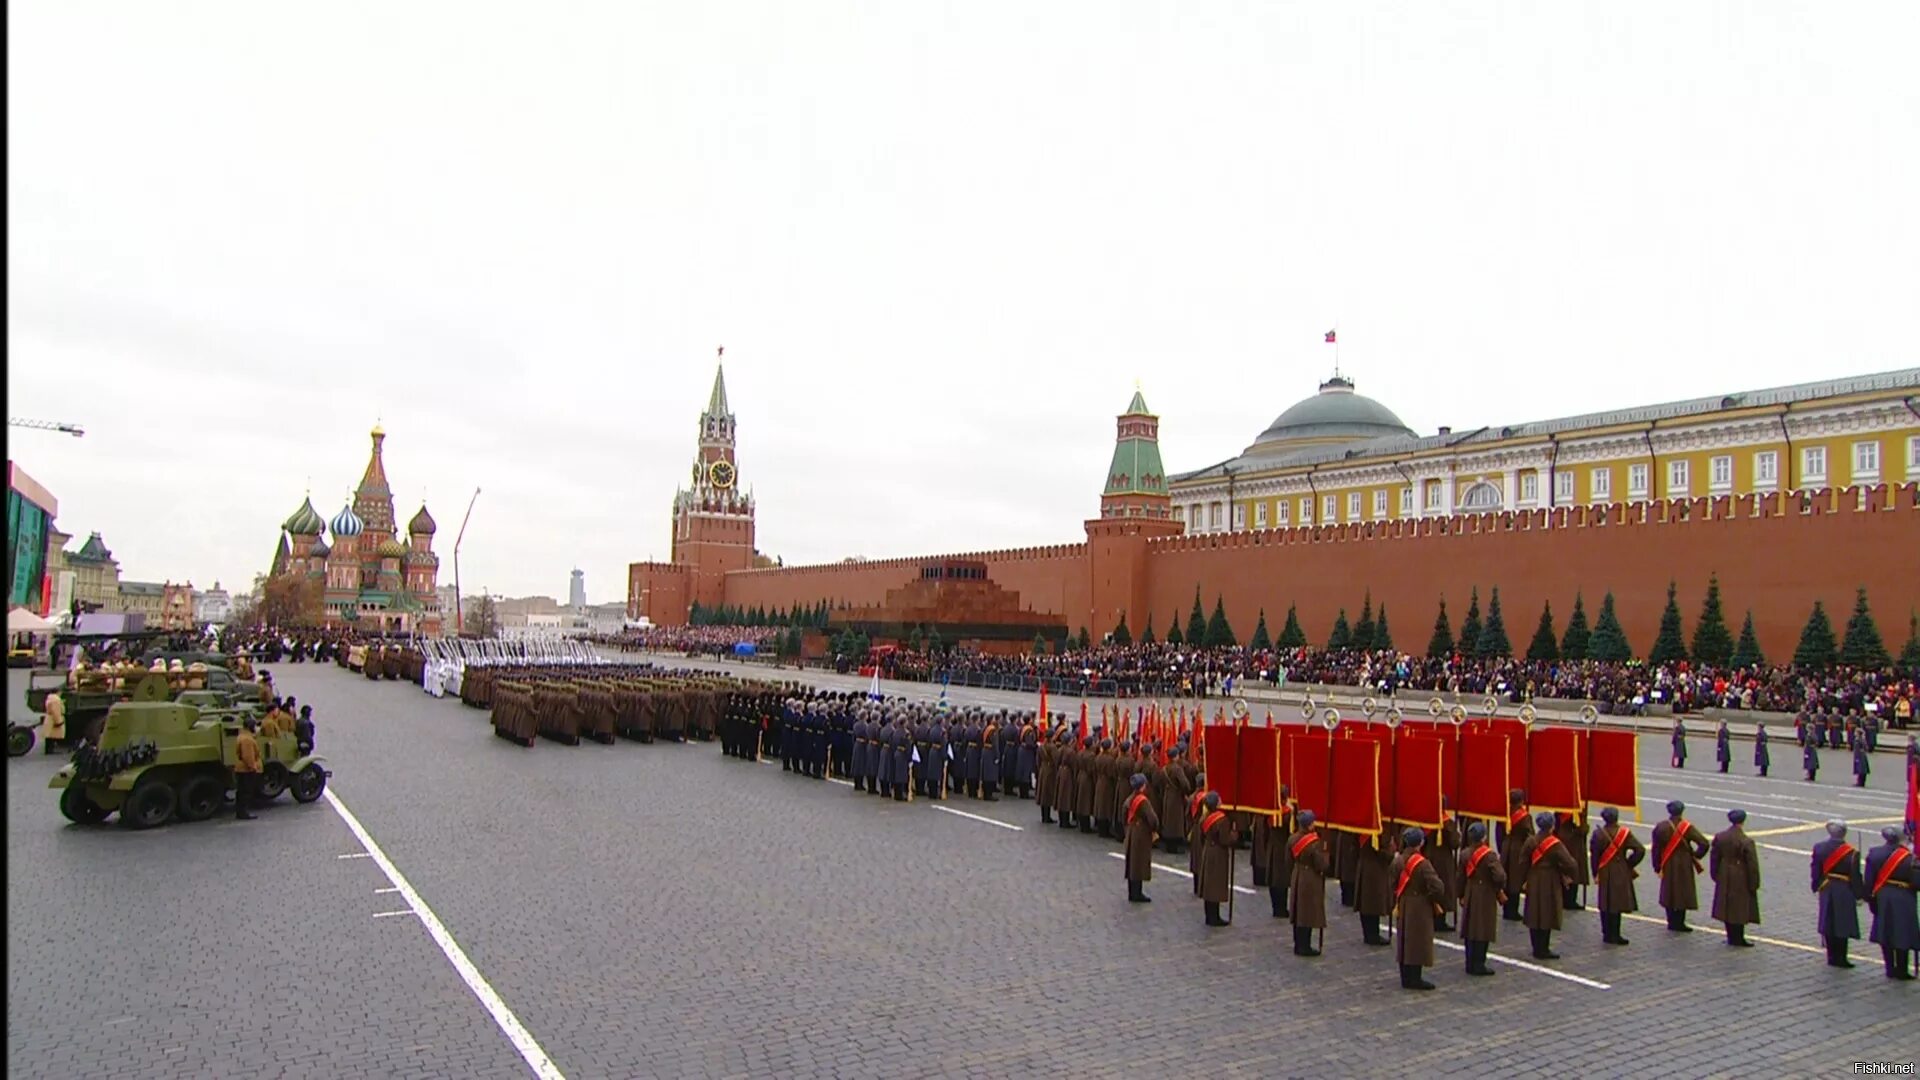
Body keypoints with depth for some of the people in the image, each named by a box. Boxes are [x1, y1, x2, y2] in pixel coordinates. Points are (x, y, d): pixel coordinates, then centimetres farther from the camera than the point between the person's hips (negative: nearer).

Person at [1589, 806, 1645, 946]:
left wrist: (1595, 873, 2)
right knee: (1617, 903, 3)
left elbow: (1594, 855, -7)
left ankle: (1607, 934, 17)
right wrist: (1629, 864, -1)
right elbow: (1640, 850, -14)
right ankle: (1614, 935, 4)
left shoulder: (1598, 834, -8)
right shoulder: (1625, 833, -9)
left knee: (1605, 903, 11)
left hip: (1604, 873, 1)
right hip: (1620, 874, -1)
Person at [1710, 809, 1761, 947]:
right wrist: (1754, 884, -5)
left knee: (1727, 906, 13)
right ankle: (1738, 938, 11)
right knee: (1741, 908, 5)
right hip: (1741, 881, -5)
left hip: (1724, 880, 5)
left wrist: (1716, 876, 16)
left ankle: (1731, 936, 21)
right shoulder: (1746, 842, -19)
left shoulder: (1719, 837, -3)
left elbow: (1714, 858, 5)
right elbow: (1752, 865, -15)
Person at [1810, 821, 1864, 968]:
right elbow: (1855, 877, -11)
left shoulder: (1819, 848, -3)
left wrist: (1817, 887, 16)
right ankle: (1840, 958, 6)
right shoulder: (1851, 853, -15)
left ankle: (1832, 957, 18)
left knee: (1828, 924, 11)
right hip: (1844, 892, -4)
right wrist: (1860, 895, 0)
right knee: (1842, 924, 3)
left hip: (1826, 891, 4)